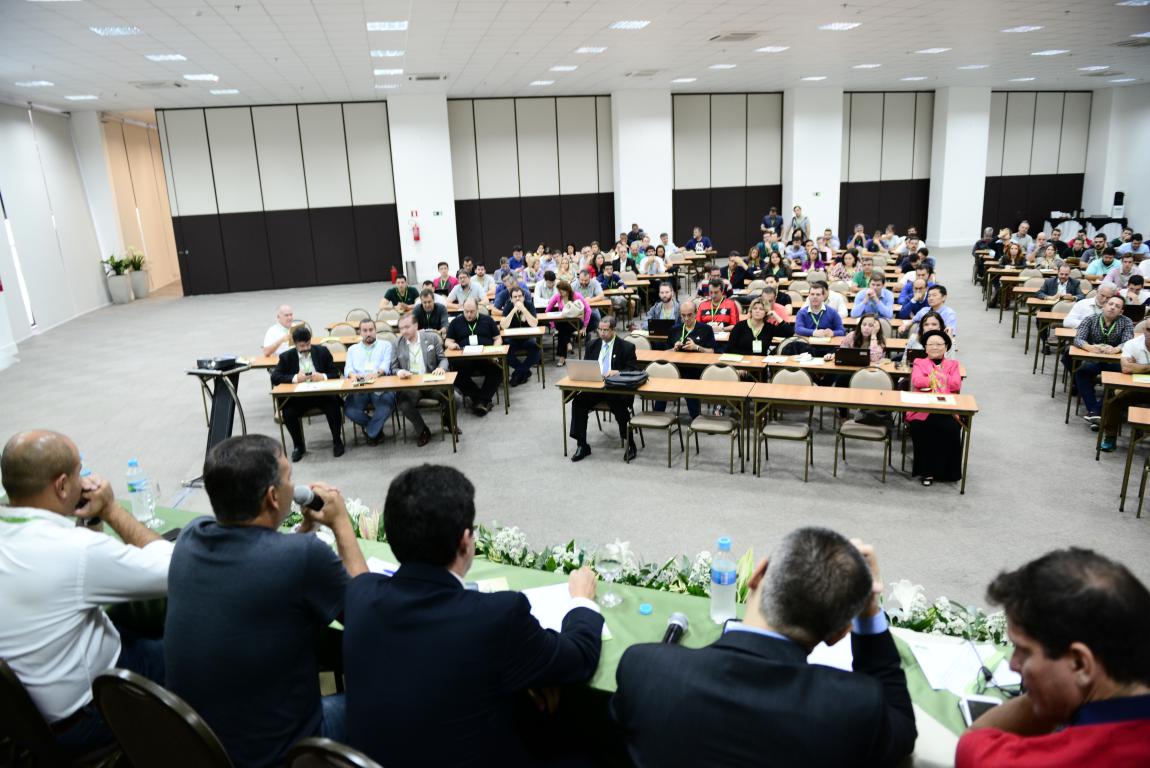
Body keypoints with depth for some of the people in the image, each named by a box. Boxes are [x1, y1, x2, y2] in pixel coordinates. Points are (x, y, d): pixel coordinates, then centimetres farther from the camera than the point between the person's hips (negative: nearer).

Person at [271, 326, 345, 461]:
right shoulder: (286, 357, 3)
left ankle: (337, 441, -6)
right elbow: (275, 377, -4)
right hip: (299, 396, 1)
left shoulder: (322, 351, 4)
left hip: (322, 393, -1)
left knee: (334, 407, -30)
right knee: (287, 413, -26)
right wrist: (294, 378, -20)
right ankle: (298, 445, 0)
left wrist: (323, 376, -19)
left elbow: (335, 374, 3)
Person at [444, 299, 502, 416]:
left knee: (497, 371, -32)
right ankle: (483, 400, -27)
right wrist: (451, 344, -9)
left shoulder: (487, 320, 19)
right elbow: (448, 341, 16)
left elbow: (498, 339, 17)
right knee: (457, 375, -33)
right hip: (464, 358, 0)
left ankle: (482, 400, -26)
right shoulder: (455, 322, 19)